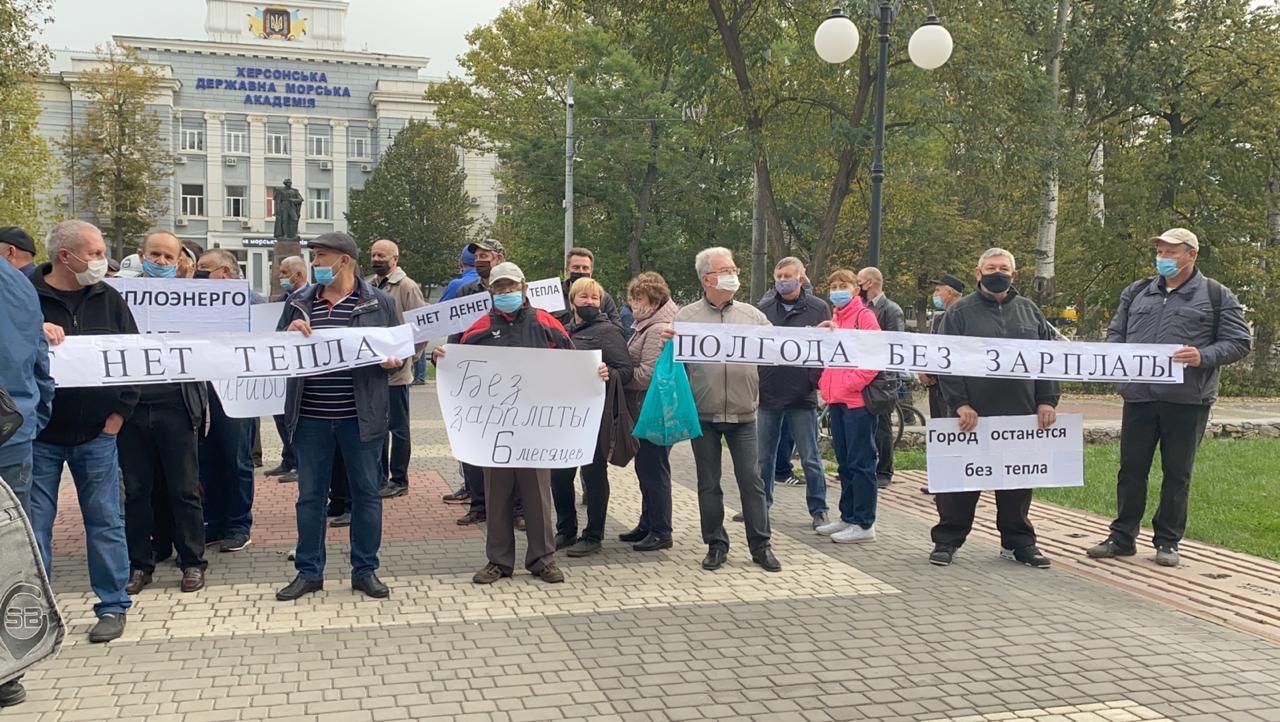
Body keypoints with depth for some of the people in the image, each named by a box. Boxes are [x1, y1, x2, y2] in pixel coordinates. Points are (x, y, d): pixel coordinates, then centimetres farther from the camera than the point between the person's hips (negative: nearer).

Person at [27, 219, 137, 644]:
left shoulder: (108, 299, 6)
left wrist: (118, 414, 2)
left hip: (96, 434, 2)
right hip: (39, 435, -2)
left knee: (105, 522, 5)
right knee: (34, 525, 5)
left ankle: (113, 605, 15)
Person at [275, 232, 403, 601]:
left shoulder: (379, 303, 1)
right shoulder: (299, 303, 9)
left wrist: (393, 362, -15)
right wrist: (290, 333, -7)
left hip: (361, 416, -2)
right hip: (310, 417, 2)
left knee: (366, 492, 6)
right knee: (309, 495, 8)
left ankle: (365, 570, 18)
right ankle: (309, 571, 20)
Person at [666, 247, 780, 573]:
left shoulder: (751, 315, 6)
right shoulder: (686, 317, 0)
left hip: (743, 415, 1)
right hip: (703, 415, -1)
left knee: (752, 481, 2)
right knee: (709, 484, 8)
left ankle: (761, 546, 12)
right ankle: (716, 545, 20)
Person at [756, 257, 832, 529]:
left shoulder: (818, 309, -1)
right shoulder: (764, 309, 7)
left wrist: (817, 380, -9)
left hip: (802, 396, -3)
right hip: (768, 394, 3)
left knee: (810, 458, 4)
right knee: (763, 457, 13)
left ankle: (818, 510, 14)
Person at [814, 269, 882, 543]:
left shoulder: (864, 316, -6)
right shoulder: (833, 320, 17)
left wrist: (852, 383, -15)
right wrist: (825, 386, 11)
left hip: (858, 400, -8)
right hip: (836, 400, 8)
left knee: (860, 463, -4)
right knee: (844, 462, 14)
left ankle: (864, 524, 0)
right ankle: (848, 517, 22)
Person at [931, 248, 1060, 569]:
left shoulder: (1030, 311, 12)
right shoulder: (960, 312, 1)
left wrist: (1047, 401, 1)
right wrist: (960, 403, -13)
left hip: (1021, 415, 3)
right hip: (973, 415, -3)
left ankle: (1018, 541, 22)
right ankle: (947, 540, 14)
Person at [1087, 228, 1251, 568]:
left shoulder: (1216, 296, 3)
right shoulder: (1136, 292, 15)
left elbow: (1238, 342, 0)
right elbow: (1115, 331, 20)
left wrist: (1204, 356, -17)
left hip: (1187, 400, -3)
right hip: (1139, 397, 3)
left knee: (1177, 473, 6)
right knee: (1131, 468, 7)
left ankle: (1167, 541, 17)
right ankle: (1123, 537, 17)